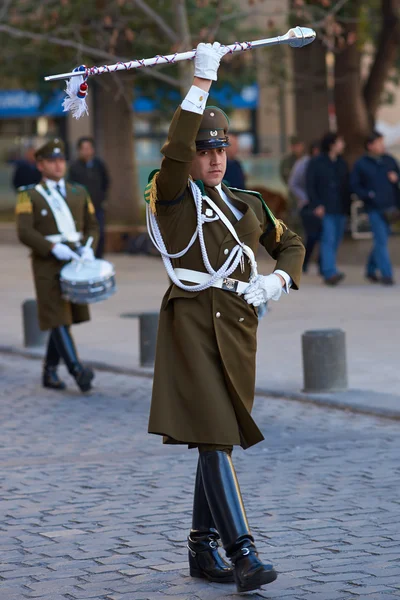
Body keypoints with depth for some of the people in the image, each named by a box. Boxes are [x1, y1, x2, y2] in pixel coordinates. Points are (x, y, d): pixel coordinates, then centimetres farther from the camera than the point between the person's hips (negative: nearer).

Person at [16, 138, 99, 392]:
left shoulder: (79, 193, 13)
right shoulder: (29, 196, -1)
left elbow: (92, 226, 13)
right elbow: (25, 232, -11)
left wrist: (88, 248, -7)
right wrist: (53, 248, -22)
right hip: (47, 266, -5)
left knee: (63, 319, 9)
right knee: (57, 318, -12)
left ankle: (50, 372, 20)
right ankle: (78, 371, -21)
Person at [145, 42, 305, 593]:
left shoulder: (247, 205, 17)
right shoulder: (172, 196, 0)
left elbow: (292, 245, 27)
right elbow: (174, 150, -19)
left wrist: (277, 280, 5)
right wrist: (202, 81, -22)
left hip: (238, 326, 6)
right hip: (193, 322, -6)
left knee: (220, 438, 8)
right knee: (213, 435, -13)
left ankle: (202, 549, 17)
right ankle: (242, 553, -18)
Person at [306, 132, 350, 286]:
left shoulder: (341, 163, 14)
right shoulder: (316, 163, -3)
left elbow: (346, 185, 16)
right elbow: (310, 185, -6)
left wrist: (347, 206, 8)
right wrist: (316, 205, -14)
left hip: (341, 209, 6)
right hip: (326, 209, -6)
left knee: (336, 240, 7)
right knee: (328, 239, -15)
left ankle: (326, 270, 17)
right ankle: (330, 272, -22)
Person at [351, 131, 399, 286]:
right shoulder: (361, 164, -2)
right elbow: (355, 185, 0)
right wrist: (367, 195, -15)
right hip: (374, 208, -5)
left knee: (381, 241, 13)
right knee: (381, 241, -9)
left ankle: (371, 270, 29)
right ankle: (386, 274, -7)